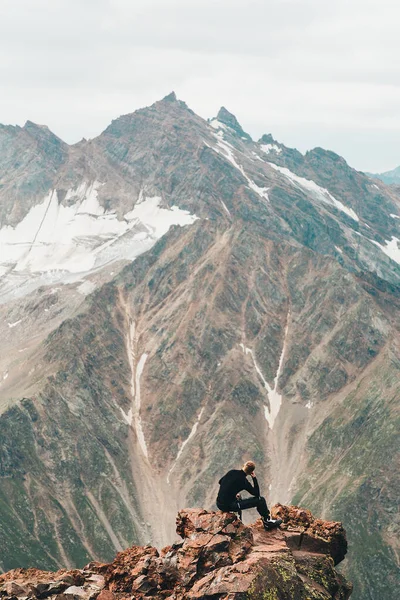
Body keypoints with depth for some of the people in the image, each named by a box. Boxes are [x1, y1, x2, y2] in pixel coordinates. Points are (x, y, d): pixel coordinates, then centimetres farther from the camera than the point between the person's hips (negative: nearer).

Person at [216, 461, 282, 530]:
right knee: (260, 500, -1)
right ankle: (267, 522, 17)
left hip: (219, 503, 7)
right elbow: (257, 494, -6)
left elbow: (220, 481, 18)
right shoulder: (243, 481, -16)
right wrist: (254, 478, -6)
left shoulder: (232, 472, 1)